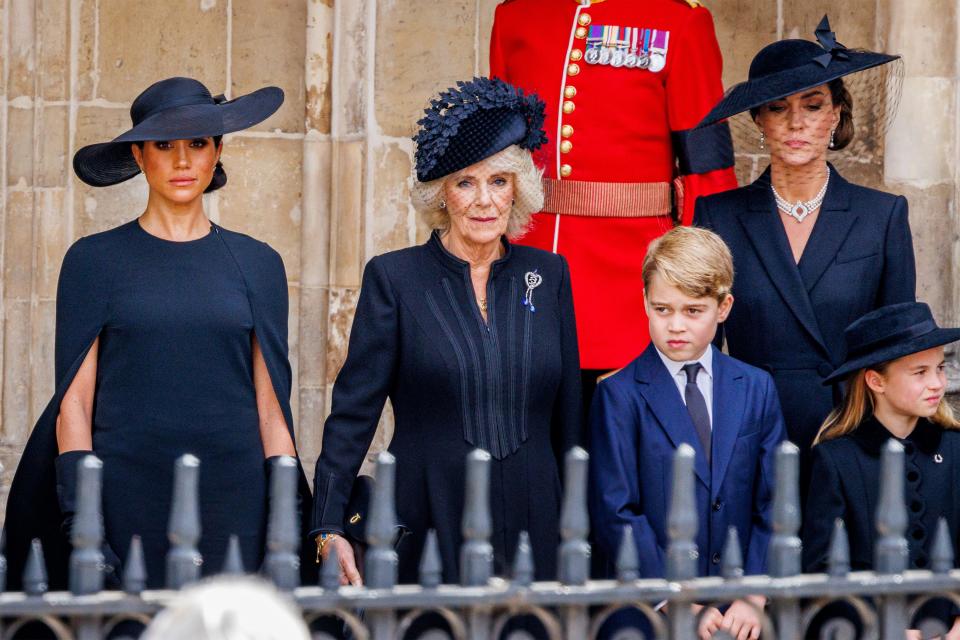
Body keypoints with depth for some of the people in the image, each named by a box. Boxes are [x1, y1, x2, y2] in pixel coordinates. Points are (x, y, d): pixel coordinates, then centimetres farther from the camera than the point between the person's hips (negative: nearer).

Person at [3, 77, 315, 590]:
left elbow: (272, 407, 10)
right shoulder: (95, 260, 4)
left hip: (233, 506, 2)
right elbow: (74, 400, 0)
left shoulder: (256, 264, 10)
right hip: (127, 504, -2)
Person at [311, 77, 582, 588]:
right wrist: (329, 527, -10)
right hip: (426, 525, -2)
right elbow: (353, 409, -2)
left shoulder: (548, 275, 8)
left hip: (531, 526, 3)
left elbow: (567, 415, 11)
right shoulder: (395, 277, -1)